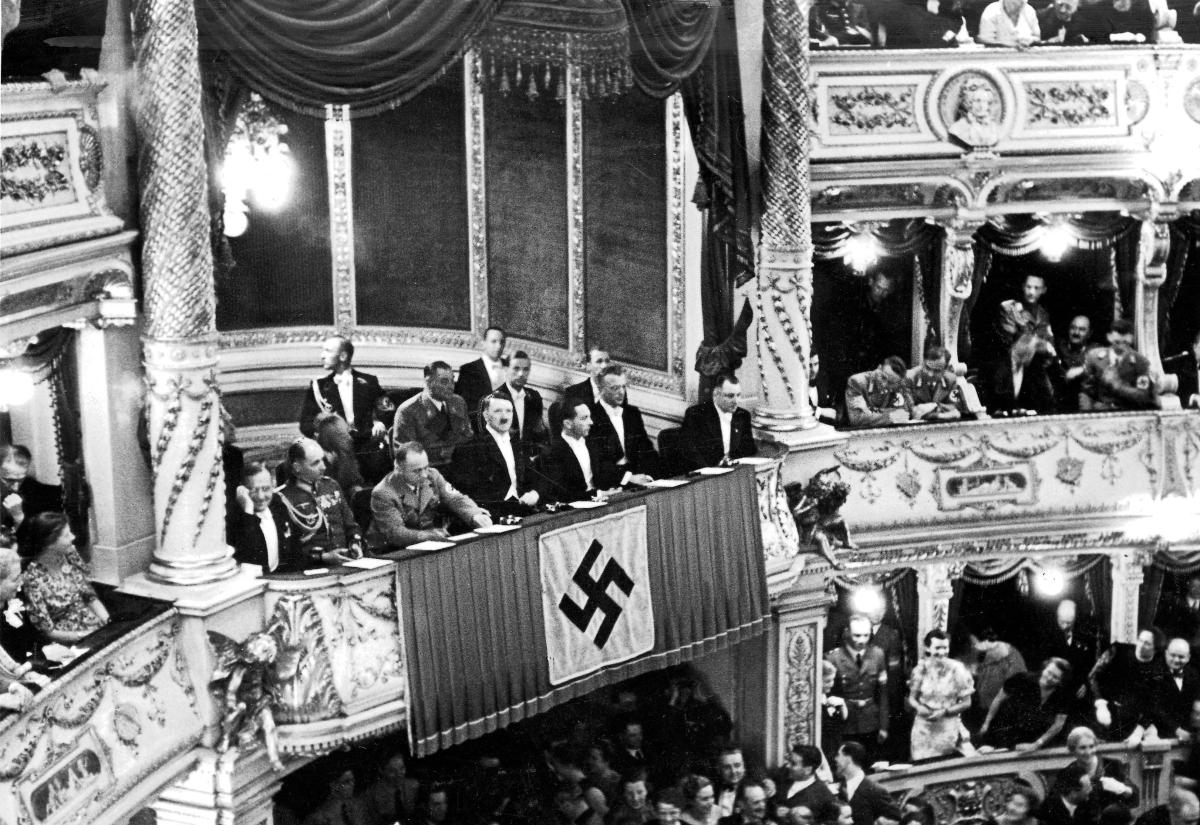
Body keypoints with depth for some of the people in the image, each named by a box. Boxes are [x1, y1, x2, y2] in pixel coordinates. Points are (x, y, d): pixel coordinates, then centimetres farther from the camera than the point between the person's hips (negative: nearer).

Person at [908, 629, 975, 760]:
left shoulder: (956, 669, -7)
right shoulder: (921, 669, -3)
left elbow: (966, 702, -2)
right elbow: (912, 698, 5)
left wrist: (944, 712, -13)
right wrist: (919, 707, -16)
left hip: (949, 728, -1)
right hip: (924, 728, 1)